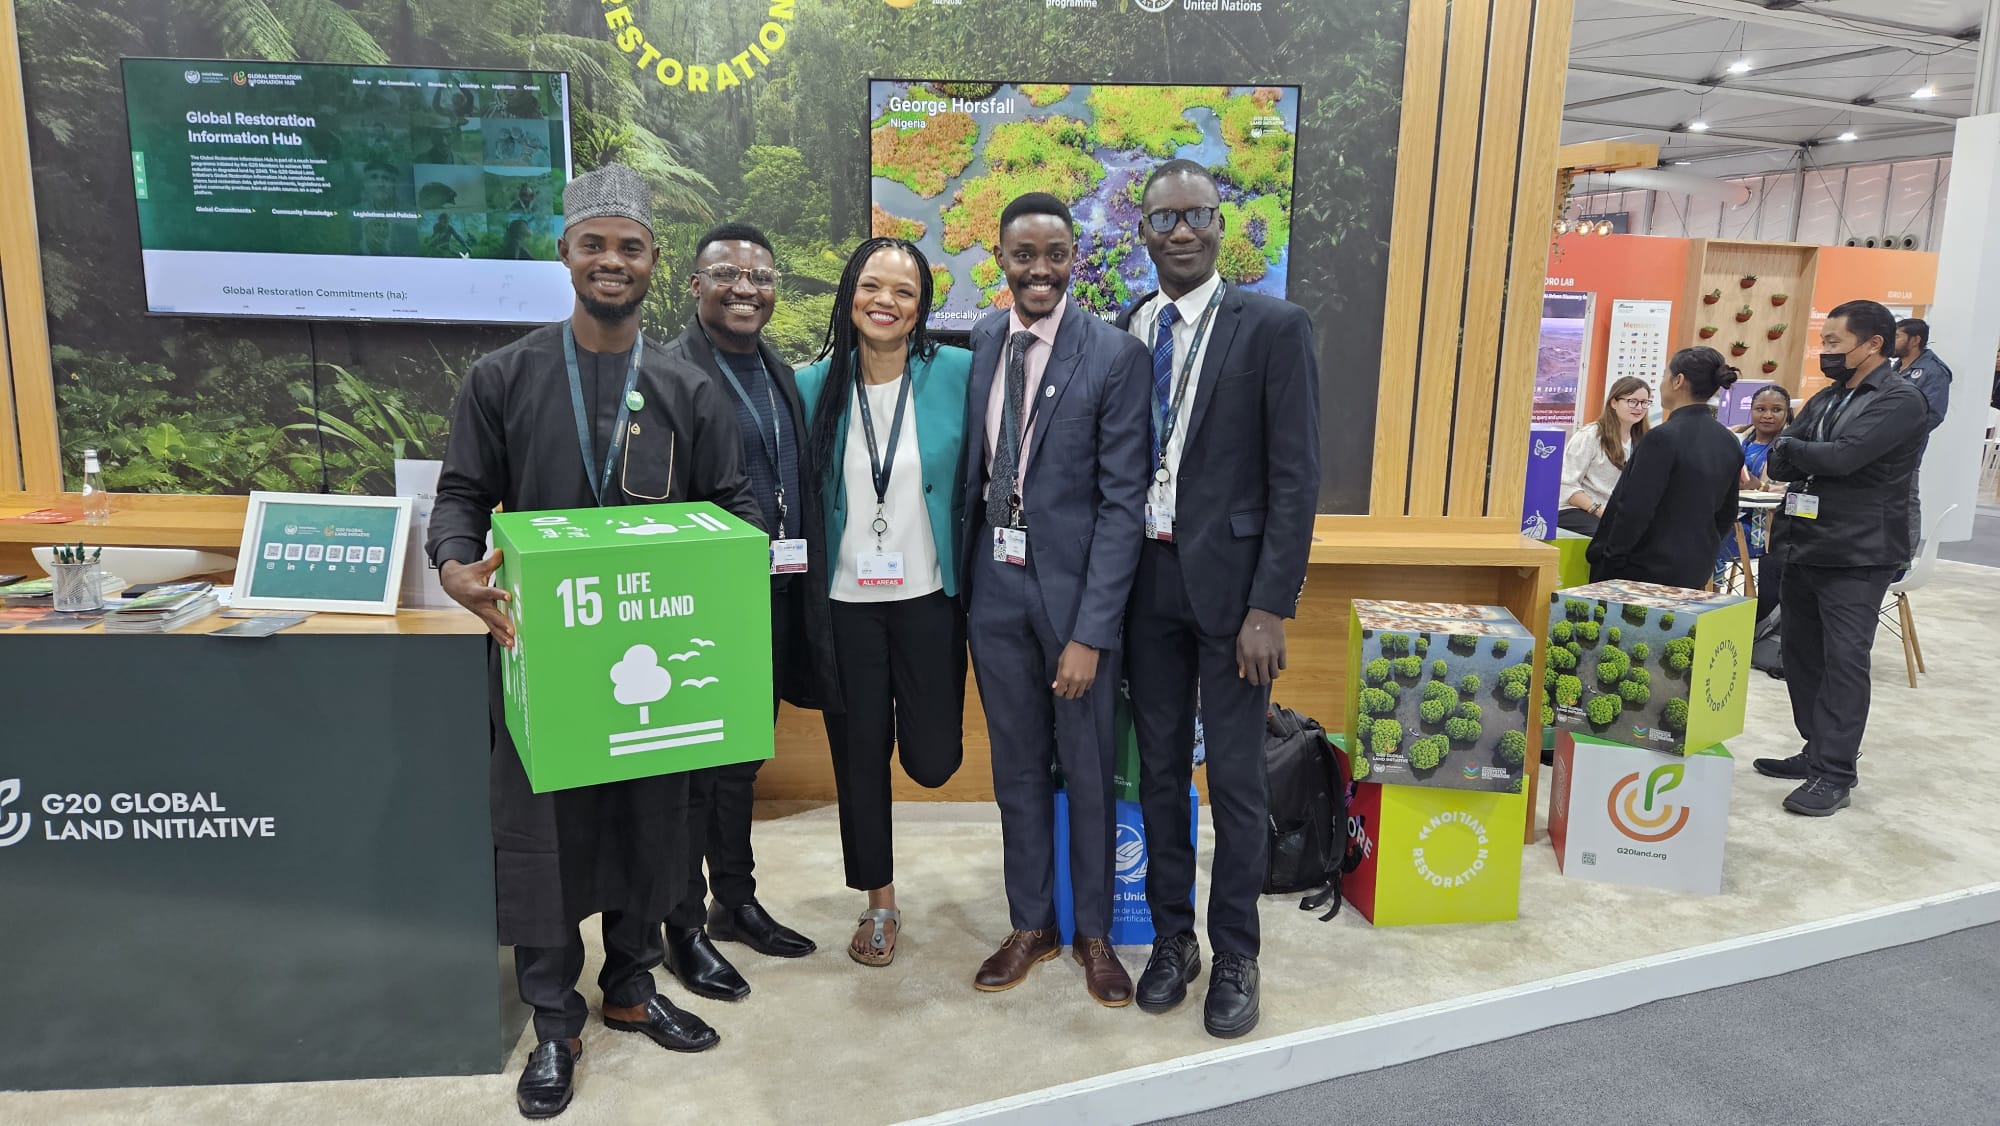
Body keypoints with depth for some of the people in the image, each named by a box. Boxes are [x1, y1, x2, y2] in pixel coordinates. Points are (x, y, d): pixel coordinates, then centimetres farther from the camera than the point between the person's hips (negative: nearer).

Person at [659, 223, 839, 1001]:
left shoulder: (781, 374, 12)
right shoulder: (669, 375, -12)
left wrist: (803, 579, 9)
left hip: (774, 600, 7)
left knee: (742, 760, 20)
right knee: (693, 766, 6)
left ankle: (737, 902, 36)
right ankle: (685, 928, 21)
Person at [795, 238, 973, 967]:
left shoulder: (956, 374, -7)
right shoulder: (814, 385, -2)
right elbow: (799, 493, 6)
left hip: (928, 597, -1)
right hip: (845, 601, 1)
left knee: (932, 760, 0)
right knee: (859, 755, 10)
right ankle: (879, 903, 29)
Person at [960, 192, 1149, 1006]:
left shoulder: (1115, 357, -12)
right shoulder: (980, 343, 3)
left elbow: (1123, 503, -13)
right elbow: (972, 465, 9)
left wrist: (1091, 631, -17)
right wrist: (961, 577, 1)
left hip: (1075, 586, -4)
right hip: (995, 583, 4)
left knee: (1088, 771, 11)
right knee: (1018, 767, 16)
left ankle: (1094, 932, 31)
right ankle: (1031, 924, 34)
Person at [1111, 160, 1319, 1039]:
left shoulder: (1274, 328, -6)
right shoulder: (1123, 331, 7)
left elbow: (1295, 476, -10)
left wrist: (1270, 606, -15)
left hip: (1229, 579, -4)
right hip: (1146, 578, 4)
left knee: (1235, 778, 6)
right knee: (1159, 769, 14)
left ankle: (1234, 955, 23)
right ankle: (1172, 937, 30)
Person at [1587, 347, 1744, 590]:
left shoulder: (1663, 437, -19)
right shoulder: (1730, 444, 6)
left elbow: (1635, 509, -19)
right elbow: (1727, 514, 13)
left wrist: (1609, 556, -10)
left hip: (1647, 569, -7)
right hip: (1695, 573, 8)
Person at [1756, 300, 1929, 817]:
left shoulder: (1901, 400, -10)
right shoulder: (1826, 399, 14)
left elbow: (1842, 456, -24)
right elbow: (1778, 463, 6)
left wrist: (1792, 447, -6)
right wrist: (1795, 453, -16)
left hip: (1857, 557, -8)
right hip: (1804, 549, 8)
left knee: (1844, 662, -6)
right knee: (1802, 655, 12)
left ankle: (1834, 775, -2)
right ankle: (1817, 752, 24)